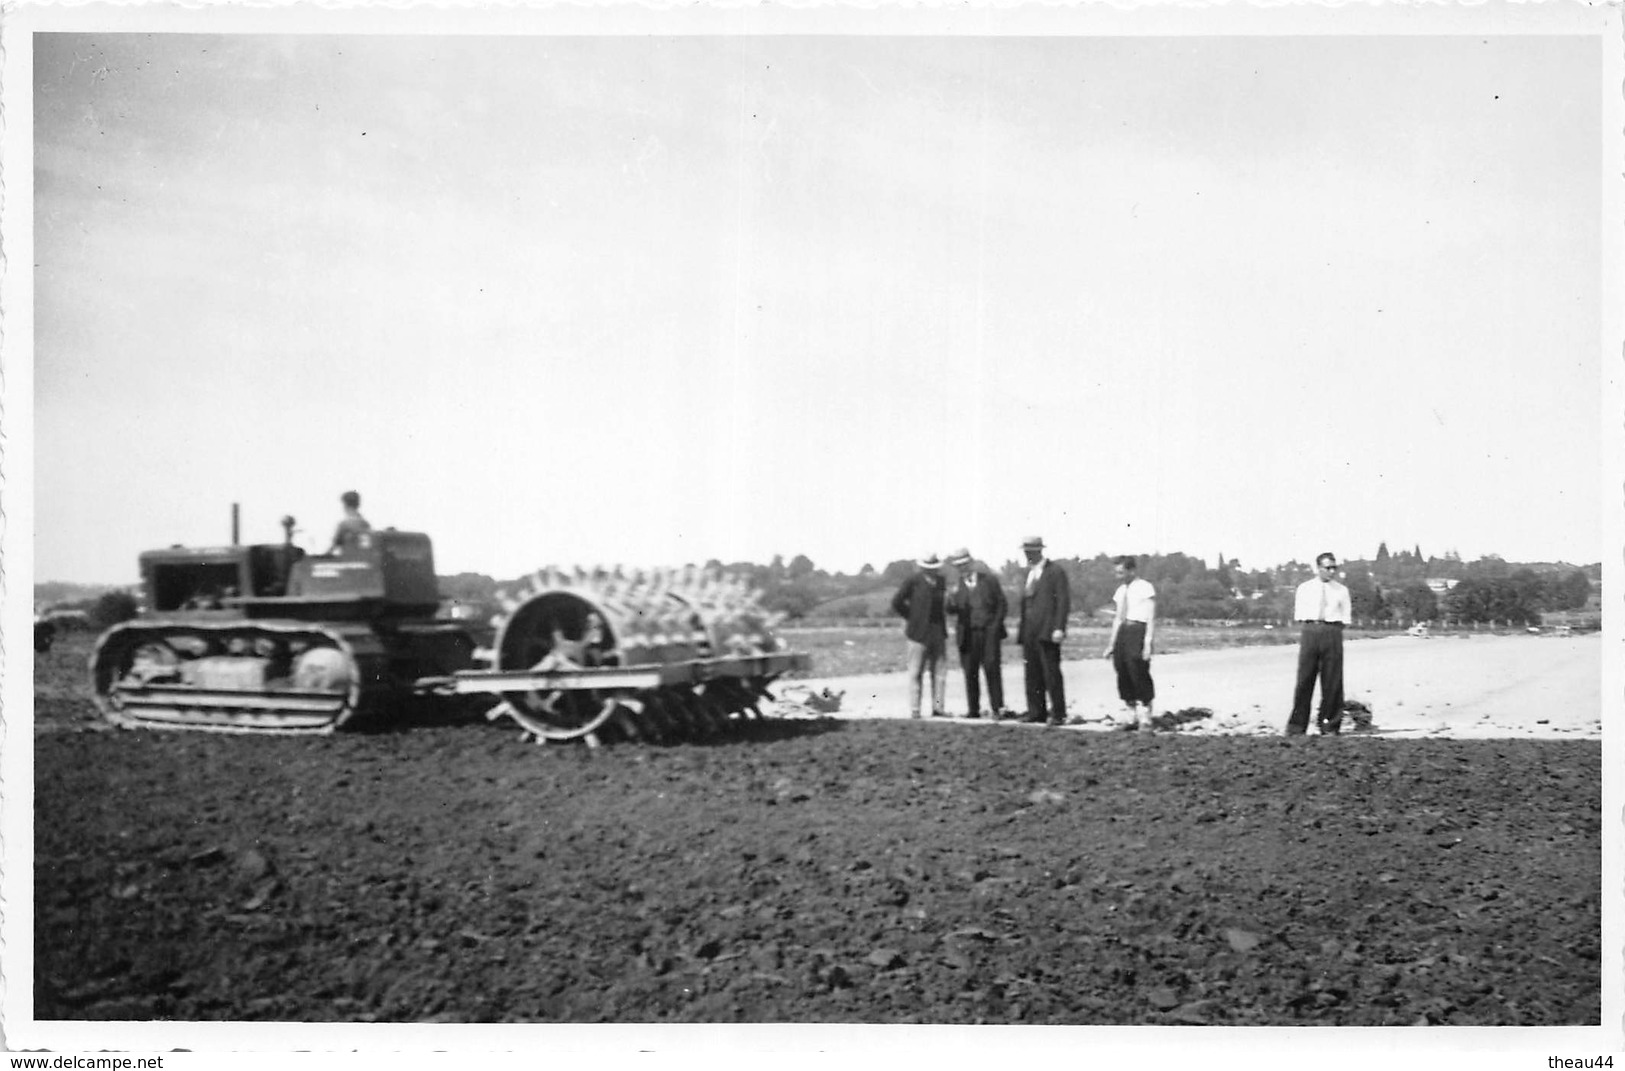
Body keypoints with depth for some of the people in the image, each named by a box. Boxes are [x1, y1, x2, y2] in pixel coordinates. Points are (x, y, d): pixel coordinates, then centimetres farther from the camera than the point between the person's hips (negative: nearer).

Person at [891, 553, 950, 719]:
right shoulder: (913, 582, -5)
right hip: (919, 633, -5)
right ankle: (914, 710, -1)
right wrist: (912, 617, -1)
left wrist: (947, 602, 2)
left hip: (939, 633, 5)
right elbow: (897, 603, -3)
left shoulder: (940, 581, 11)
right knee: (916, 673, -3)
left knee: (939, 672, 4)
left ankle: (938, 708, 8)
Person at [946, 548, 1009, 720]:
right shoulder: (958, 583, 11)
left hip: (988, 631, -3)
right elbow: (951, 609, 6)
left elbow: (1002, 604, 4)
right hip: (968, 634, 3)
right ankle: (973, 710, 6)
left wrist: (995, 625, -6)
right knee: (970, 672, 1)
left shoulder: (989, 579, 2)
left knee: (991, 667, -11)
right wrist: (952, 603, -17)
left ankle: (997, 707, -10)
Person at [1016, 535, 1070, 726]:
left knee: (1051, 673, -6)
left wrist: (1059, 628, -18)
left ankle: (1058, 714, -2)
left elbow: (1063, 601, -10)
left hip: (1047, 632, -8)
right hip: (1029, 632, 8)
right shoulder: (1029, 572, 18)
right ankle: (1036, 712, 13)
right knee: (1033, 674, 8)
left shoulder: (1056, 572, -5)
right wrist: (1021, 628, 14)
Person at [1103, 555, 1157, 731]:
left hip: (1138, 631, -7)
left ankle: (1146, 718, 4)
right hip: (1122, 631, 7)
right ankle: (1132, 717, 14)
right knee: (1123, 675, 5)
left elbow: (1151, 618, -8)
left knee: (1139, 674, -6)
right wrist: (1112, 643, 16)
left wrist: (1148, 643, -15)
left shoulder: (1145, 588, -5)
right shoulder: (1121, 590, 15)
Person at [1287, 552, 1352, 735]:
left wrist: (1332, 628, -4)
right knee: (1304, 679, -1)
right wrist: (1310, 628, -2)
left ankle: (1329, 726, 10)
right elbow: (1299, 616, 10)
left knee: (1332, 681, 2)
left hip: (1332, 632, 1)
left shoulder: (1341, 591, 10)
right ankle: (1297, 727, 5)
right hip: (1309, 631, -1)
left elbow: (1345, 619, 9)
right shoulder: (1304, 588, 10)